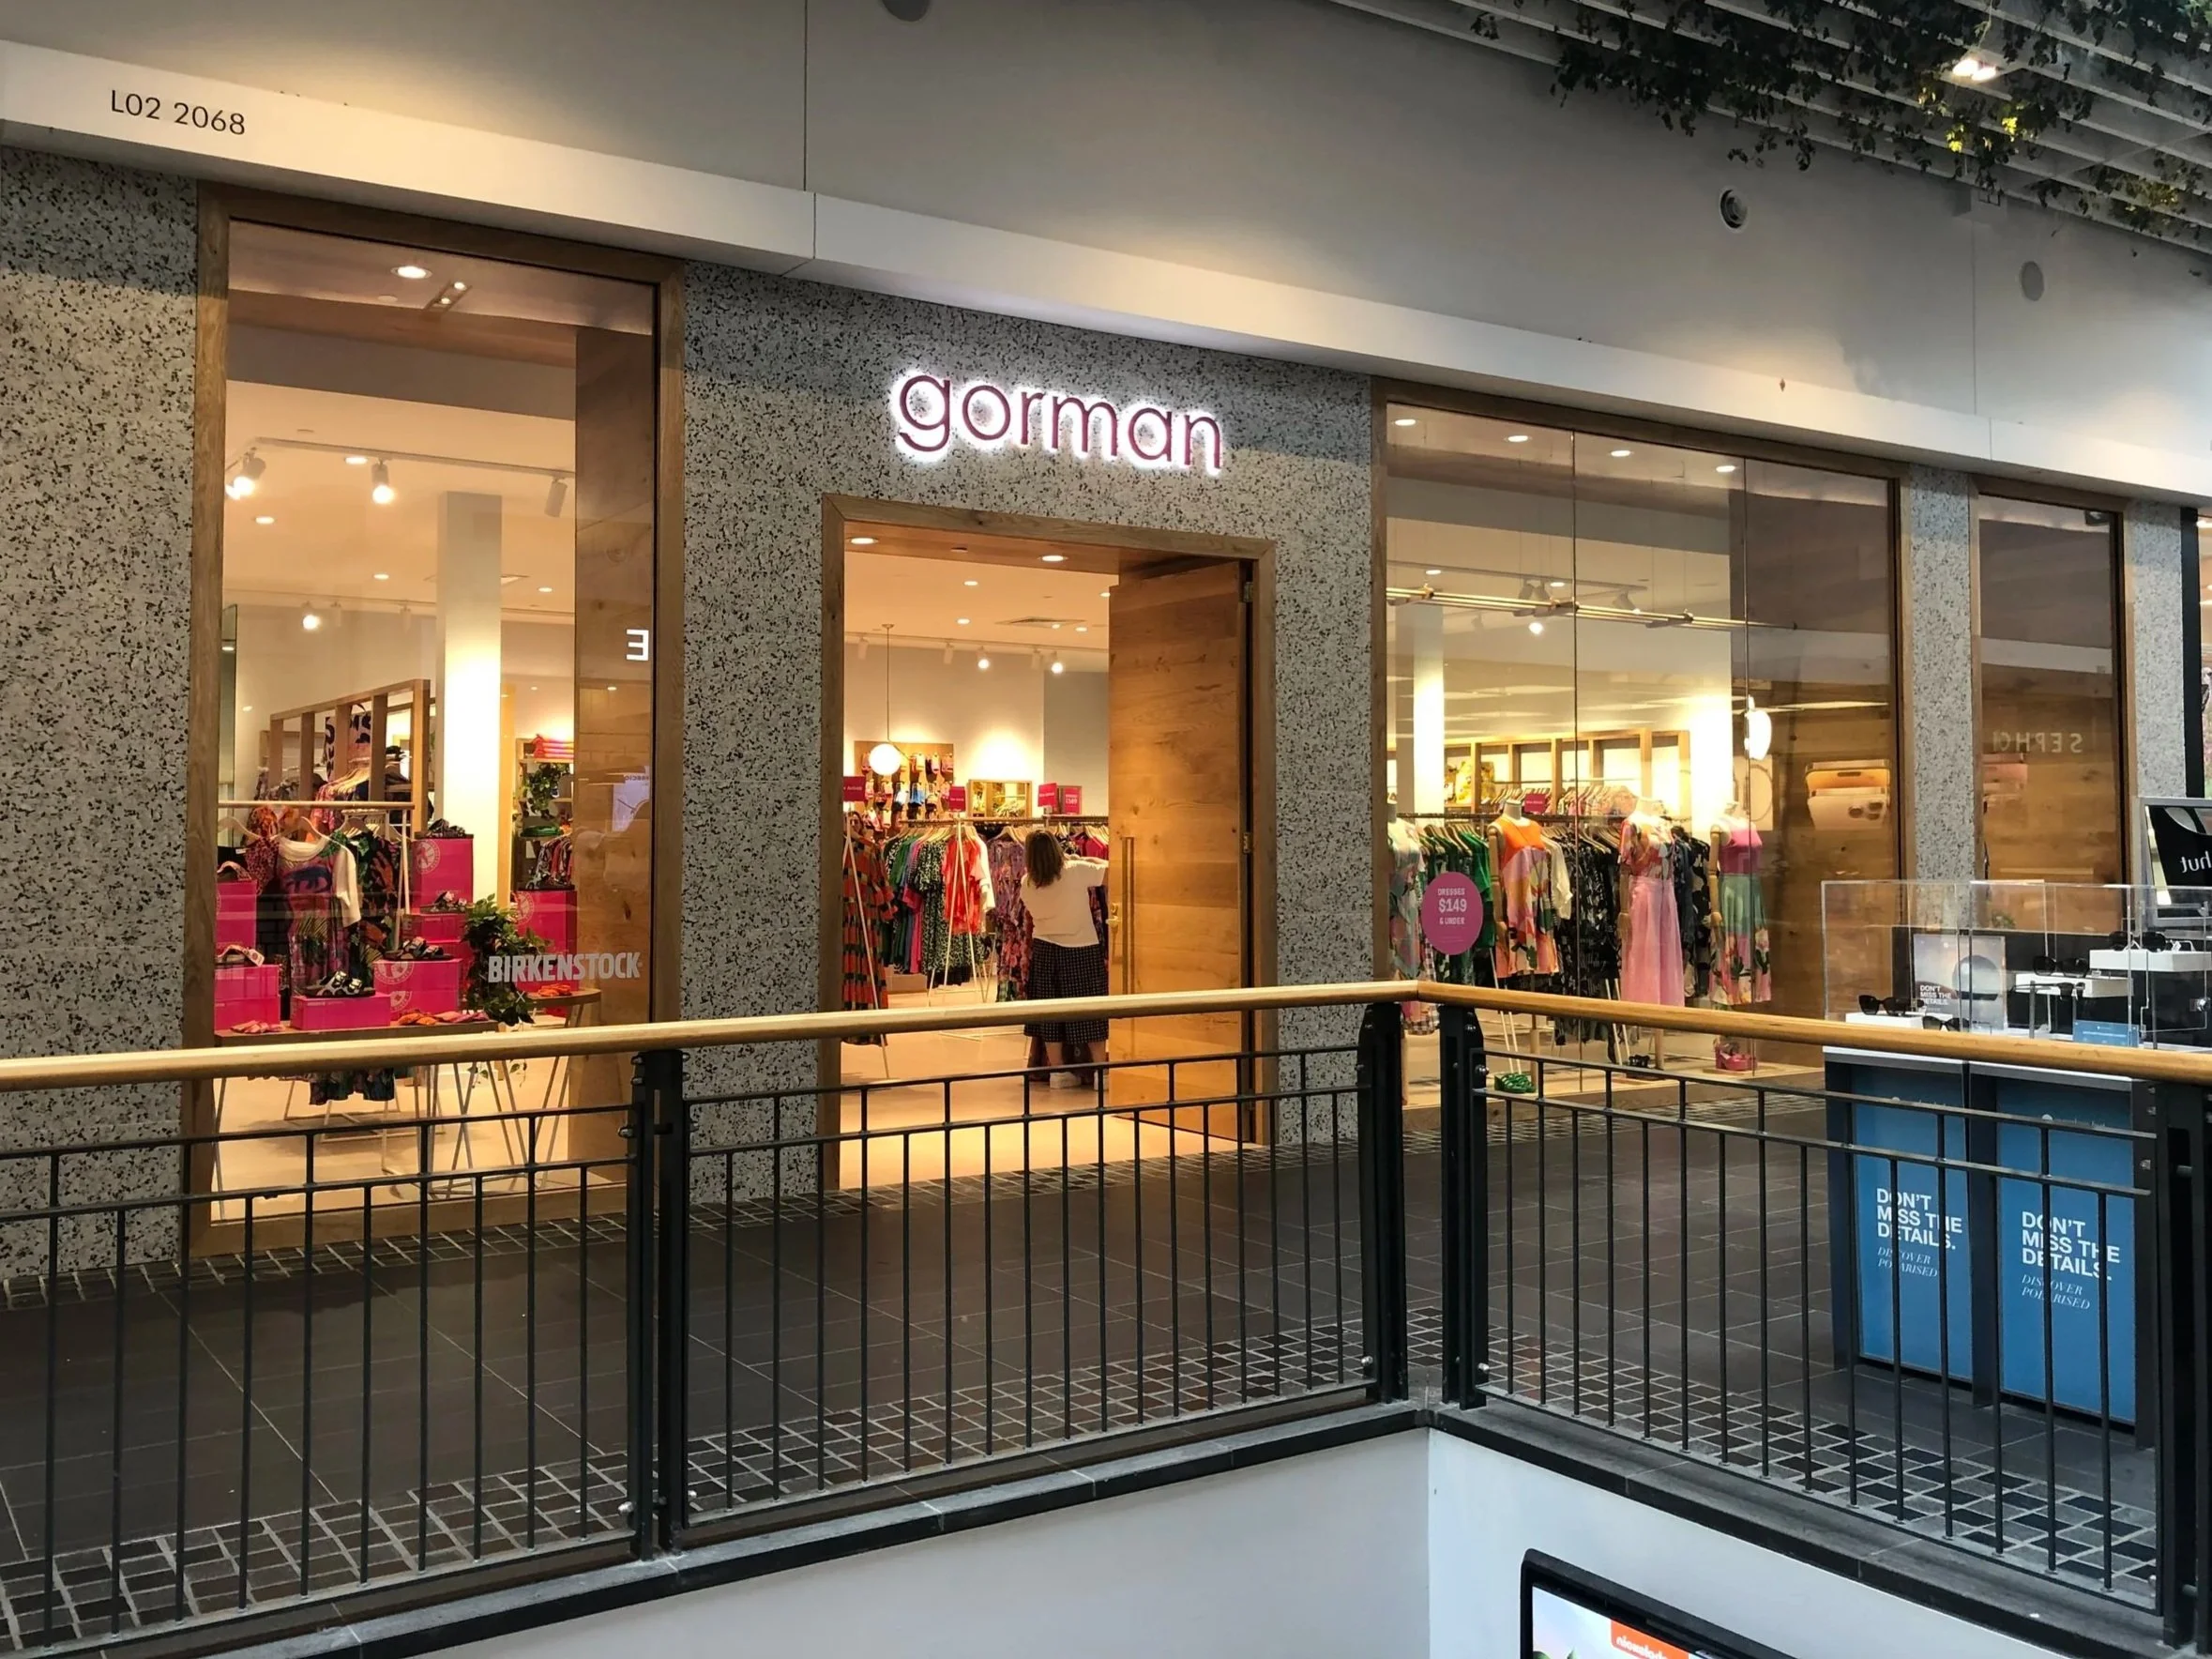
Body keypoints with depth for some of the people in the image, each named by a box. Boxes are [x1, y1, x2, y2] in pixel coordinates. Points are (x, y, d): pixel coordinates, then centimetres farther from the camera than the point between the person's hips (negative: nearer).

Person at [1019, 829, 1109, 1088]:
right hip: (1081, 951, -3)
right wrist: (1086, 859, 5)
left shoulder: (1026, 883, -5)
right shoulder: (1077, 871, -17)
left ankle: (1058, 1070, 15)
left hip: (1044, 951, 3)